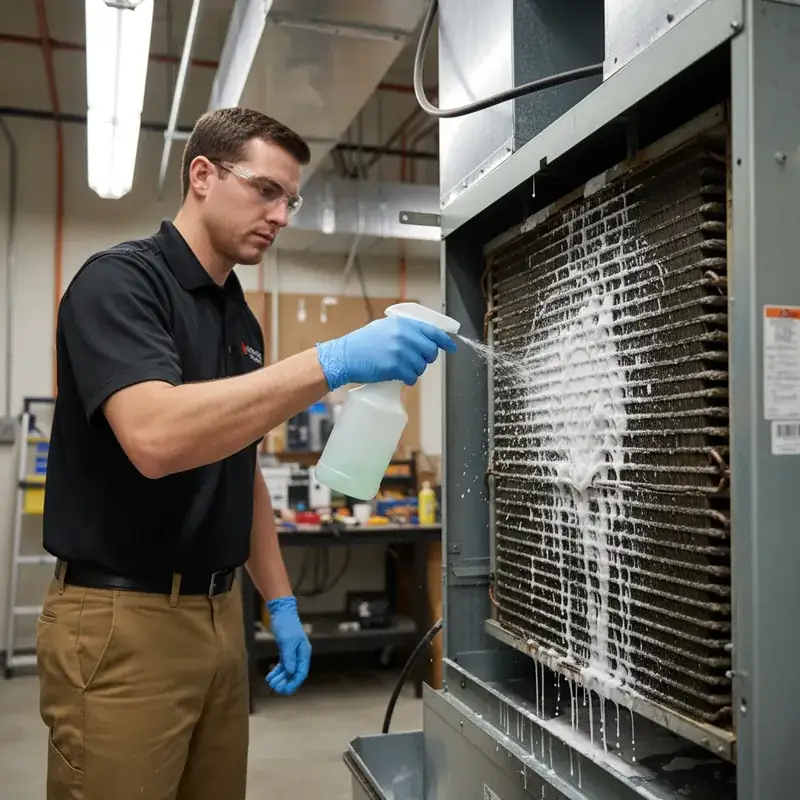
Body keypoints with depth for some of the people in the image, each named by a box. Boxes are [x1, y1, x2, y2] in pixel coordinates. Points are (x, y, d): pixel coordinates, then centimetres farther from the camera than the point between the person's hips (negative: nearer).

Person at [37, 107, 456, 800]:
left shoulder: (242, 320, 13)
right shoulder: (120, 279, -12)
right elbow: (155, 438, -30)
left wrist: (280, 602, 13)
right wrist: (332, 363, -32)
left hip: (220, 613, 8)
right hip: (121, 620, -7)